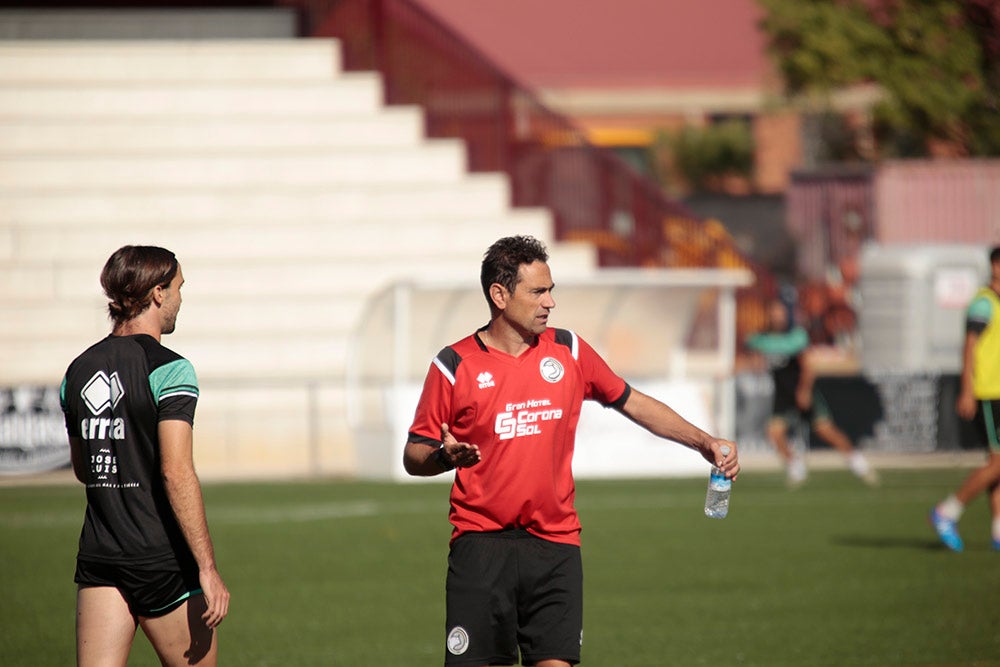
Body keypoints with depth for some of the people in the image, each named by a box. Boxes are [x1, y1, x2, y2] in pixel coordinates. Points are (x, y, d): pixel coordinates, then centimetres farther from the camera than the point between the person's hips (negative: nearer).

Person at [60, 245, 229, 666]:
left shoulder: (79, 371, 9)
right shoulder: (168, 369, -12)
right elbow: (176, 472, -20)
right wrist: (208, 568, -19)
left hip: (97, 558, 6)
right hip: (162, 560, -6)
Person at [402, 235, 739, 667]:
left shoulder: (568, 351, 8)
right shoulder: (455, 365, -2)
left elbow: (632, 403, 18)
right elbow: (413, 456, 2)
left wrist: (704, 442, 10)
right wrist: (444, 457, -20)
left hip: (556, 545, 3)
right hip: (480, 545, -3)